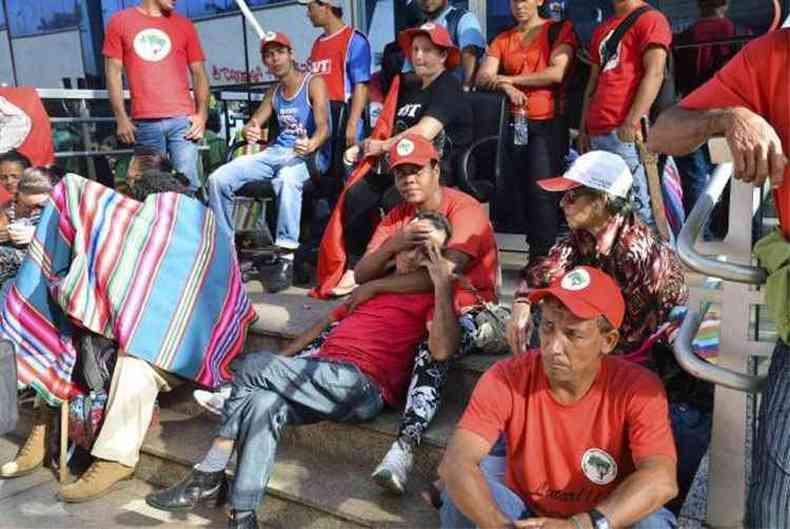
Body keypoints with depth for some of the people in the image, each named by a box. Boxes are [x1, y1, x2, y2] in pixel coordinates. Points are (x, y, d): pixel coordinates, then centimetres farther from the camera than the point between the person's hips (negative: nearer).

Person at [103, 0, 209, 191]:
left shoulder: (184, 25, 12)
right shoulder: (120, 21, 10)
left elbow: (199, 73, 11)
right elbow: (113, 71, 7)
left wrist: (202, 114, -3)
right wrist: (121, 118, -1)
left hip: (182, 119, 0)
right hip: (144, 122, 0)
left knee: (187, 182, -6)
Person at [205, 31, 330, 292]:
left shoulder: (313, 83, 0)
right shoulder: (273, 93, 20)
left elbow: (323, 127, -14)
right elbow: (252, 125, 12)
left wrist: (311, 144, -37)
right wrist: (249, 131, -14)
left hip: (309, 154, -6)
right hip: (276, 151, 6)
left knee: (287, 178, -42)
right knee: (218, 179, -11)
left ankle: (286, 258, -39)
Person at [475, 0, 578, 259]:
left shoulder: (560, 30, 2)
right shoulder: (501, 40, 14)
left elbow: (557, 72, -12)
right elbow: (483, 77, 1)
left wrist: (509, 78, -9)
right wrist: (506, 87, -19)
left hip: (550, 122, -5)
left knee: (542, 191, -14)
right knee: (526, 192, 7)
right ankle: (538, 257, 15)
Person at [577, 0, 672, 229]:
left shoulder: (650, 19, 1)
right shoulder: (602, 30, 25)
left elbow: (654, 74, -10)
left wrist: (632, 122, -18)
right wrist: (583, 128, 16)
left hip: (626, 132, -8)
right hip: (597, 133, 8)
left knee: (638, 207, -9)